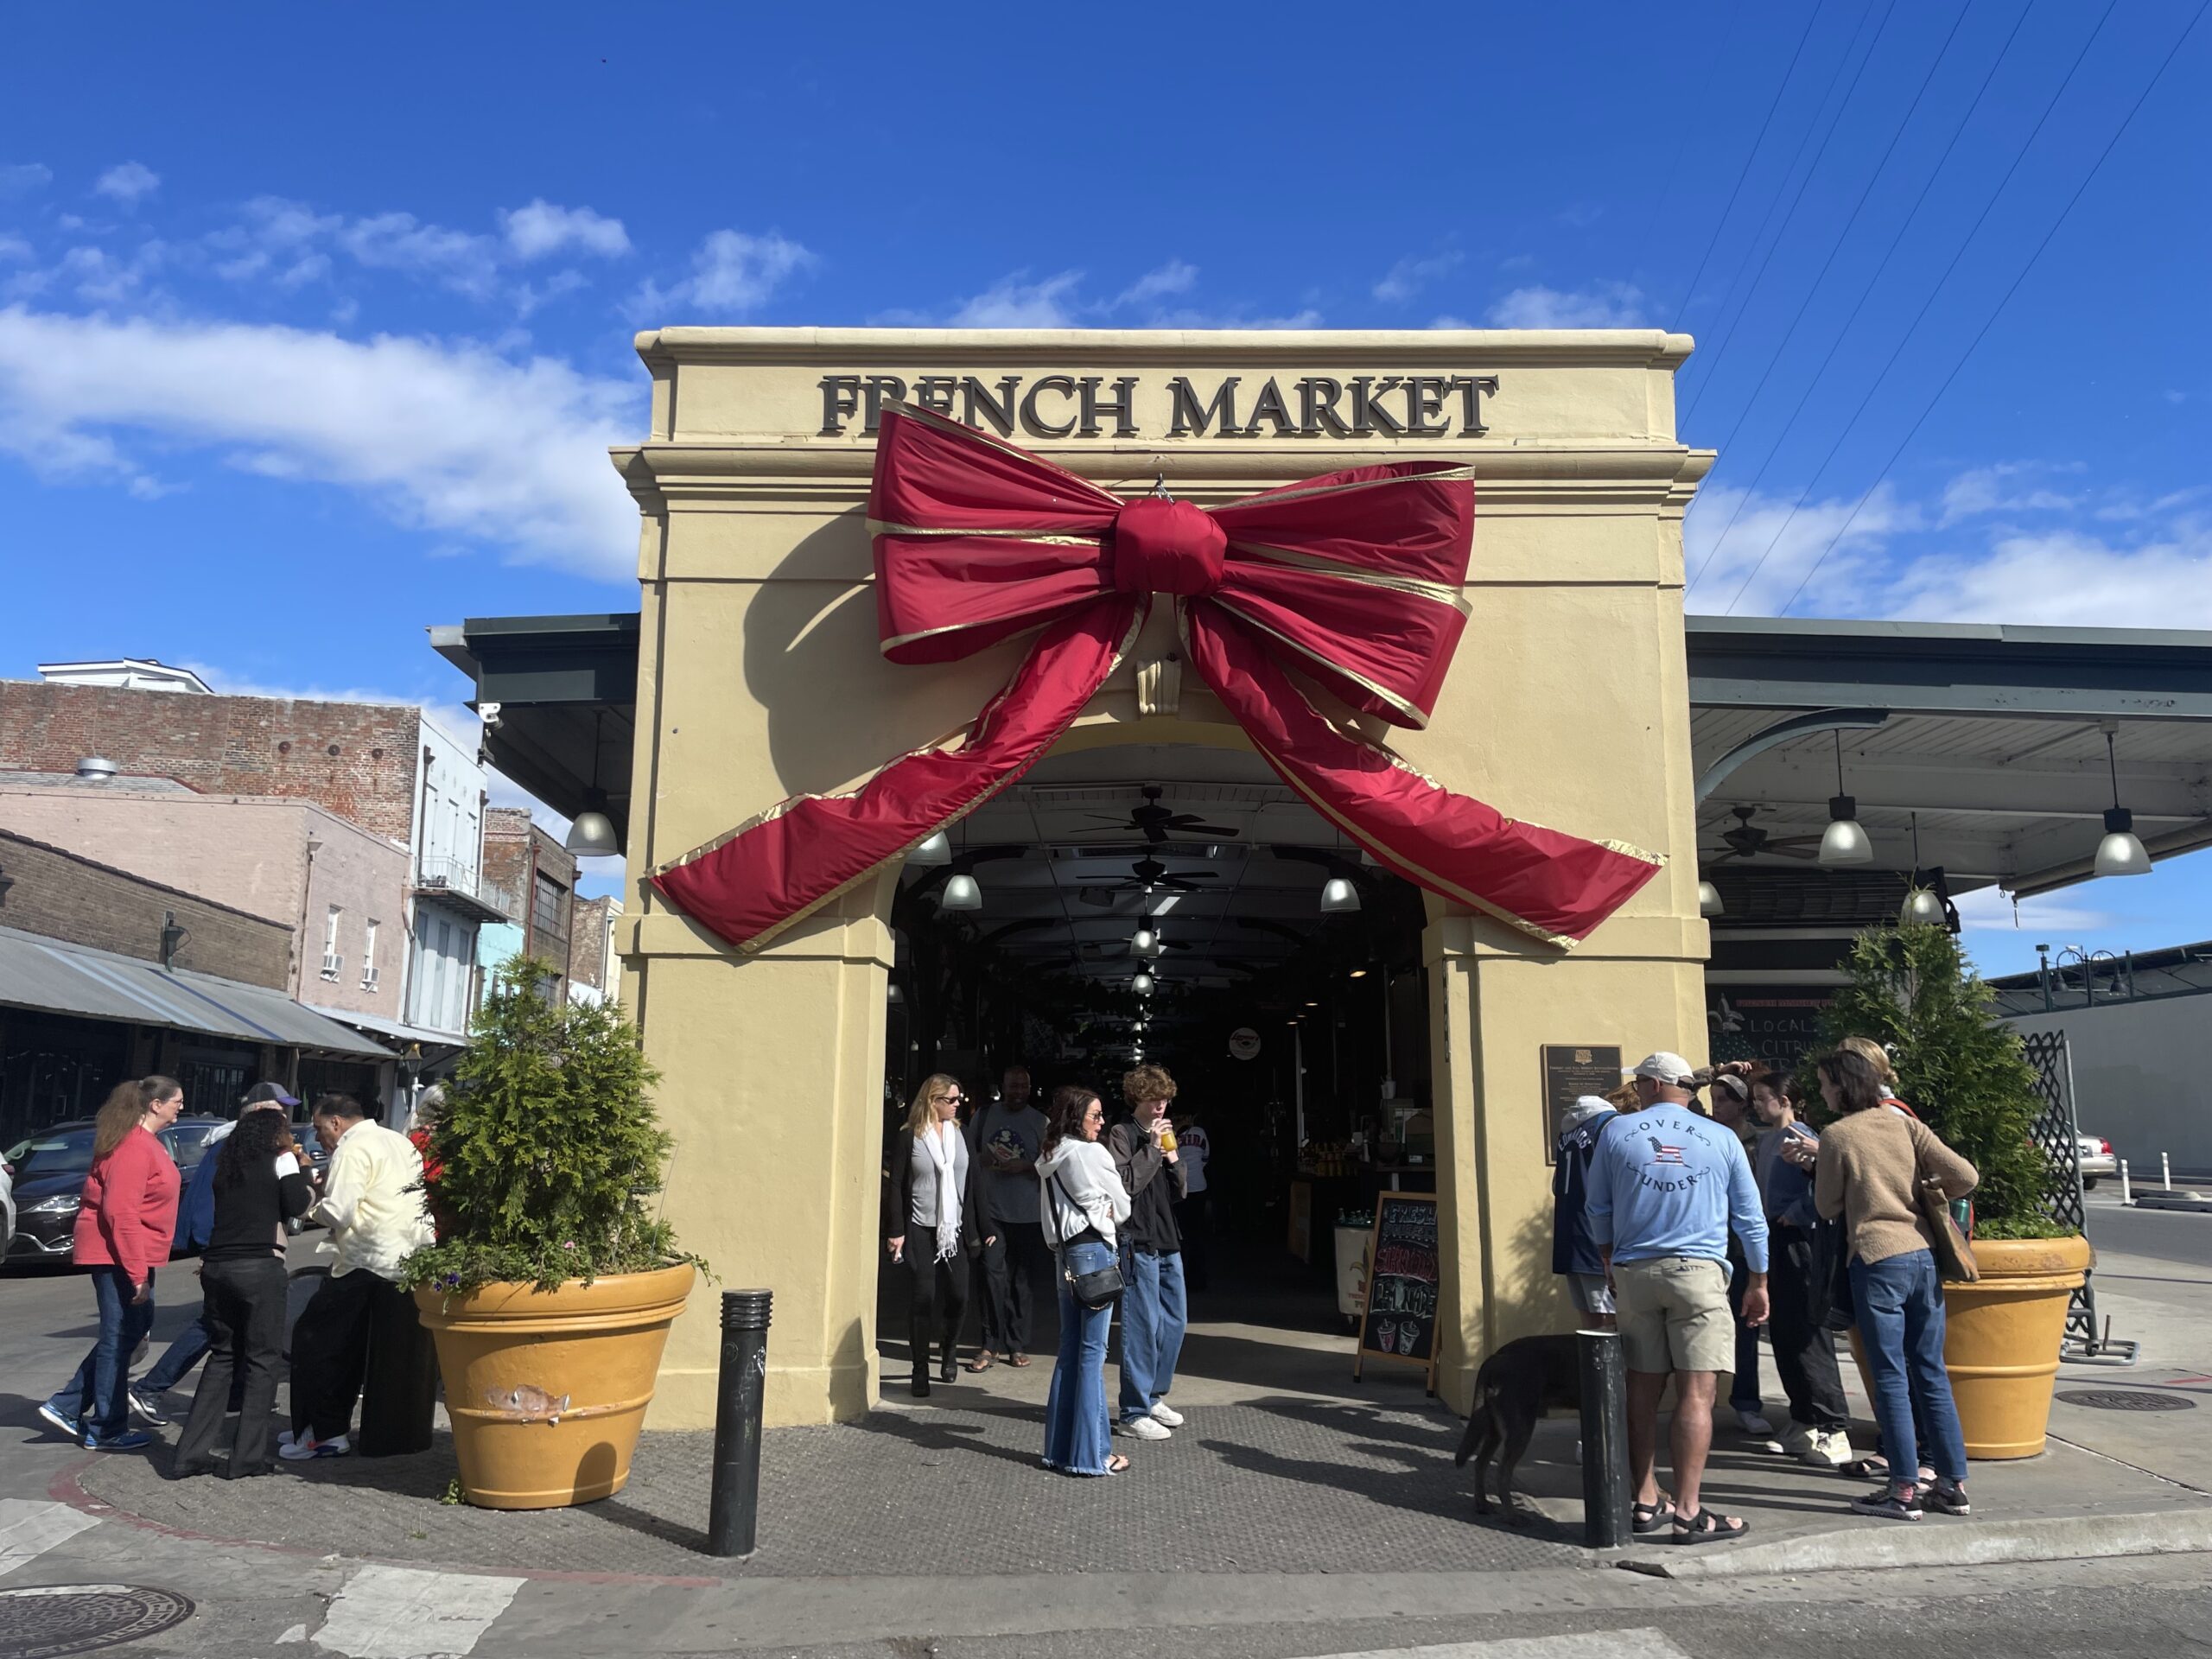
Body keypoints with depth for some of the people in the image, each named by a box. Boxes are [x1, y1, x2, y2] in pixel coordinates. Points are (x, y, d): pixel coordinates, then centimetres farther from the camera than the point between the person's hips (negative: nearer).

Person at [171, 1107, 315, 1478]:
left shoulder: (225, 1162, 16)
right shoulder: (281, 1160, 0)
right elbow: (298, 1205, -5)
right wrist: (301, 1169, 9)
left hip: (216, 1265, 6)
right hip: (259, 1267, -6)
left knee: (221, 1357, 16)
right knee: (262, 1360, 3)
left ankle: (192, 1453, 12)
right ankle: (247, 1457, 2)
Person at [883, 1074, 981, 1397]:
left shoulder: (959, 1134, 7)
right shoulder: (908, 1137, -4)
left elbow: (969, 1183, 8)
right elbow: (895, 1185, -4)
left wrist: (972, 1229, 5)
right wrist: (895, 1231, -9)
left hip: (953, 1228, 3)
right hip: (920, 1228, -3)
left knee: (958, 1295, 1)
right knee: (924, 1296, -5)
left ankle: (949, 1352, 29)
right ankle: (921, 1370, 8)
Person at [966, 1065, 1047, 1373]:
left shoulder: (1040, 1122, 5)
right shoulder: (984, 1116, 8)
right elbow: (968, 1154, 13)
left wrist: (1025, 1166, -13)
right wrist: (984, 1159, -7)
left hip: (1028, 1213, 0)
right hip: (991, 1211, 0)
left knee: (1023, 1281, 6)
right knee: (993, 1275, -7)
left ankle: (1017, 1344, 15)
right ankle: (990, 1344, 0)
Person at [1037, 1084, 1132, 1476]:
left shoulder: (1049, 1157, 12)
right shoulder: (1092, 1153, -10)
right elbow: (1122, 1207, -2)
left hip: (1063, 1253, 8)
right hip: (1095, 1251, -8)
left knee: (1070, 1349, 12)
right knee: (1092, 1352, -4)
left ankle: (1060, 1447, 16)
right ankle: (1091, 1453, -1)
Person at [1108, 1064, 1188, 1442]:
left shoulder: (1161, 1135, 18)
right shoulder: (1122, 1135, -7)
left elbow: (1179, 1193, 17)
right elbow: (1125, 1183, -20)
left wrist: (1173, 1159, 0)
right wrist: (1152, 1148, -17)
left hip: (1167, 1242, 9)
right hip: (1138, 1242, -9)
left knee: (1176, 1320, 14)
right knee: (1144, 1325, -6)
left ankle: (1154, 1396, 28)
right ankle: (1134, 1413, 2)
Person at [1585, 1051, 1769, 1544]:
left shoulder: (1618, 1132, 6)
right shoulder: (1721, 1138, 6)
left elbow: (1599, 1211, 11)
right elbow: (1750, 1218, 9)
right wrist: (1758, 1283, 19)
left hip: (1633, 1273, 2)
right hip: (1698, 1271, -2)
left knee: (1643, 1391, 8)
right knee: (1696, 1392, -4)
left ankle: (1647, 1502, 13)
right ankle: (1688, 1512, -7)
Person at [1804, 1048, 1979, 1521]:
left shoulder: (1836, 1136, -5)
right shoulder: (1905, 1124, 6)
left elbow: (1828, 1207, 1)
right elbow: (1965, 1176, 0)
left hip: (1877, 1258, -5)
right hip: (1924, 1255, 5)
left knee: (1890, 1377, 1)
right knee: (1931, 1373, 12)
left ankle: (1904, 1491, 4)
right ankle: (1953, 1485, 17)